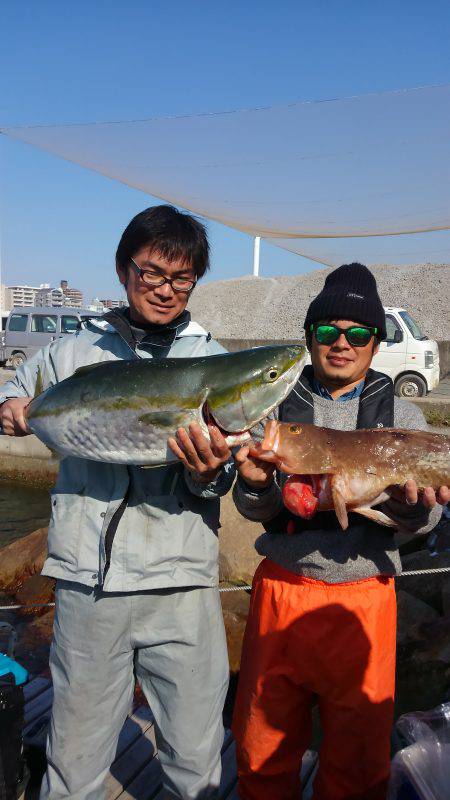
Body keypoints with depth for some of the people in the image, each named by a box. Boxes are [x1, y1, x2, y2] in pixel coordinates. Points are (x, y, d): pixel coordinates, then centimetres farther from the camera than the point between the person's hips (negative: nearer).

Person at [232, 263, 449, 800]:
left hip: (363, 600, 0)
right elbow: (253, 509, -2)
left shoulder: (402, 416, 2)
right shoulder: (279, 406, 1)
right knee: (262, 749, 17)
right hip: (281, 589, 1)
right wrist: (257, 486, -24)